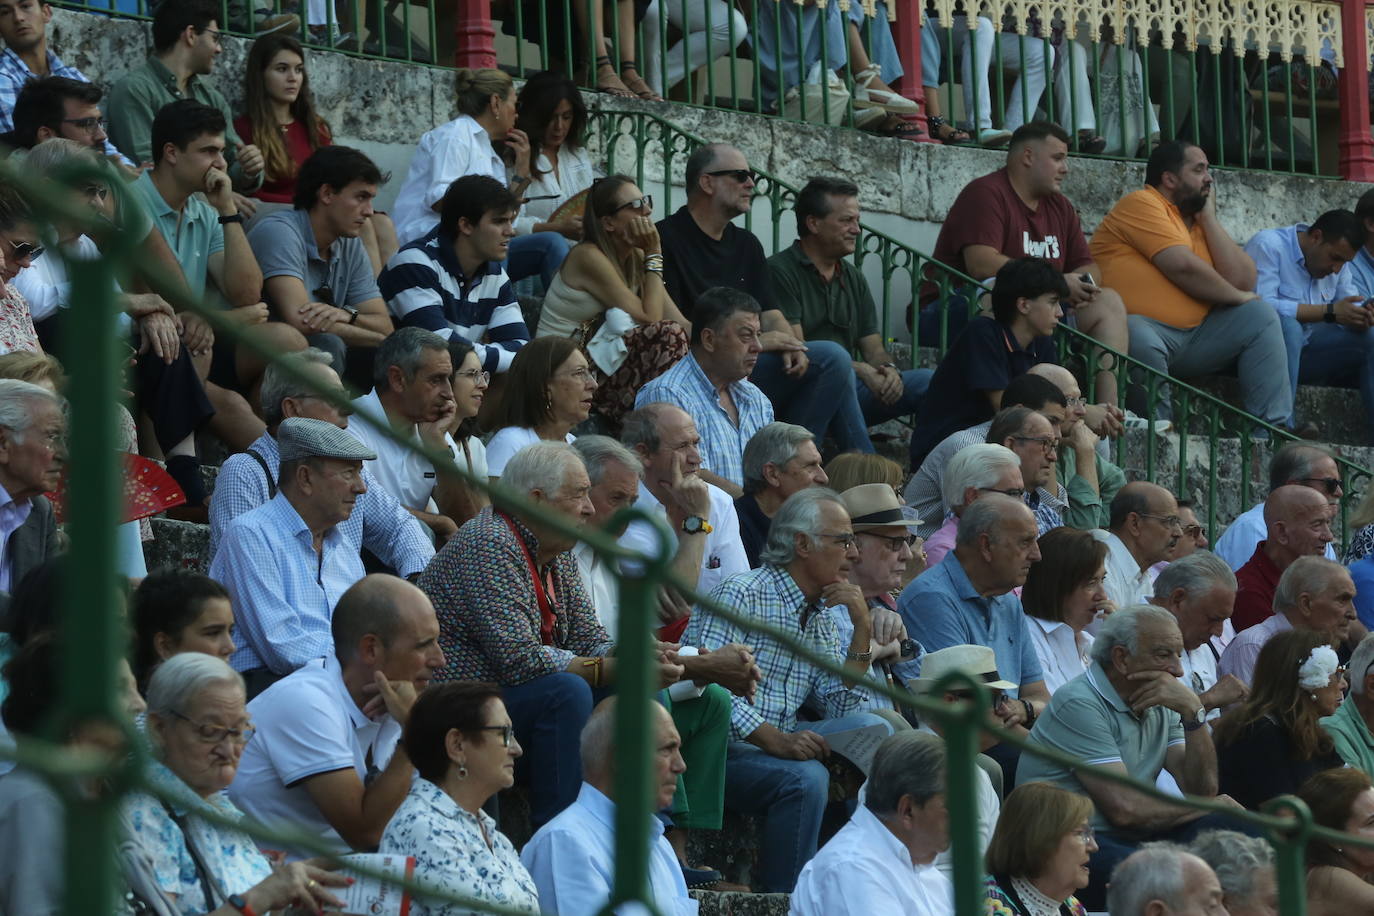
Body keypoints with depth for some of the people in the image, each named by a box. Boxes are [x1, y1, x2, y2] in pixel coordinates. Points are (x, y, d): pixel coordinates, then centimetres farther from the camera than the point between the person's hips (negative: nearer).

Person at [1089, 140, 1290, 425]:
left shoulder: (1197, 220, 18)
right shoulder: (1142, 204, -5)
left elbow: (1243, 281, 6)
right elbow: (1184, 267, -17)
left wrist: (1209, 218, 6)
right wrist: (1236, 296, -2)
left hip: (1193, 334, 8)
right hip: (1142, 327, -8)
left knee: (1260, 315, -1)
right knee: (1142, 340, -40)